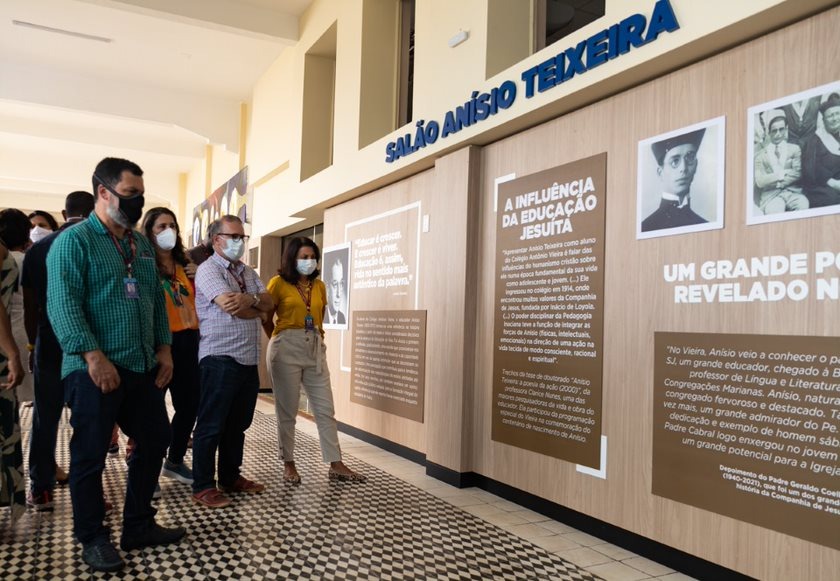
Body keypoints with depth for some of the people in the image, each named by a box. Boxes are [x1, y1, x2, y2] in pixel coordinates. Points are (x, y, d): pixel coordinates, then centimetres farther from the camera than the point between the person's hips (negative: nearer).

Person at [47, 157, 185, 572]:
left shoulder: (143, 245, 15)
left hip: (143, 367, 8)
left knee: (154, 442, 13)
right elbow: (62, 304, -17)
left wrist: (164, 348, 8)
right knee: (89, 456, 5)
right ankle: (92, 540, 21)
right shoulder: (74, 241, -7)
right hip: (95, 370, -7)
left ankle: (138, 527, 29)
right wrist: (94, 356, -23)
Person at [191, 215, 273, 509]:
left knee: (238, 424, 16)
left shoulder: (248, 272, 17)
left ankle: (231, 477, 29)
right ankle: (203, 487, 11)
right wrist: (258, 307, -3)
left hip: (249, 360, 8)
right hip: (220, 359, -8)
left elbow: (269, 302, 4)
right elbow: (232, 308, -20)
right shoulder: (208, 269, -7)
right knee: (211, 425, 1)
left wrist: (250, 300, -16)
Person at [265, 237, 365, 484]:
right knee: (287, 410, 5)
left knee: (325, 409, 4)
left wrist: (317, 336, 10)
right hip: (287, 349, -4)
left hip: (315, 349, 5)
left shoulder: (319, 285, 11)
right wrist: (279, 340, 5)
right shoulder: (279, 283, -3)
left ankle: (336, 464, 10)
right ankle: (288, 464, 17)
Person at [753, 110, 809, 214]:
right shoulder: (760, 154, 10)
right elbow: (760, 182, -1)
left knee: (803, 204, -32)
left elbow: (797, 174, 1)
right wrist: (783, 173, -5)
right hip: (771, 195, -2)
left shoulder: (794, 149, 14)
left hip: (793, 191, 2)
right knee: (773, 210, -36)